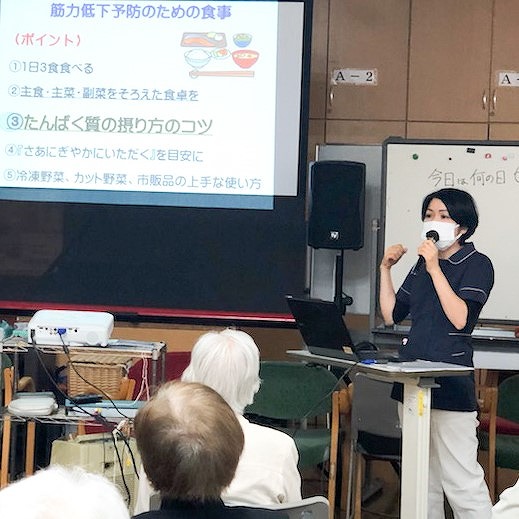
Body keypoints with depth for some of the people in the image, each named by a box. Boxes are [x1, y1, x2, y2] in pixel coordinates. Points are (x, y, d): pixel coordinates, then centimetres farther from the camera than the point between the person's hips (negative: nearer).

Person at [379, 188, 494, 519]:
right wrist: (385, 269, 12)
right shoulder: (422, 264, 16)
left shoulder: (477, 264, -4)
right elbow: (392, 315, 18)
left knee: (462, 480, -10)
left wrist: (435, 269, -19)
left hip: (450, 380, -7)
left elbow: (461, 318, -18)